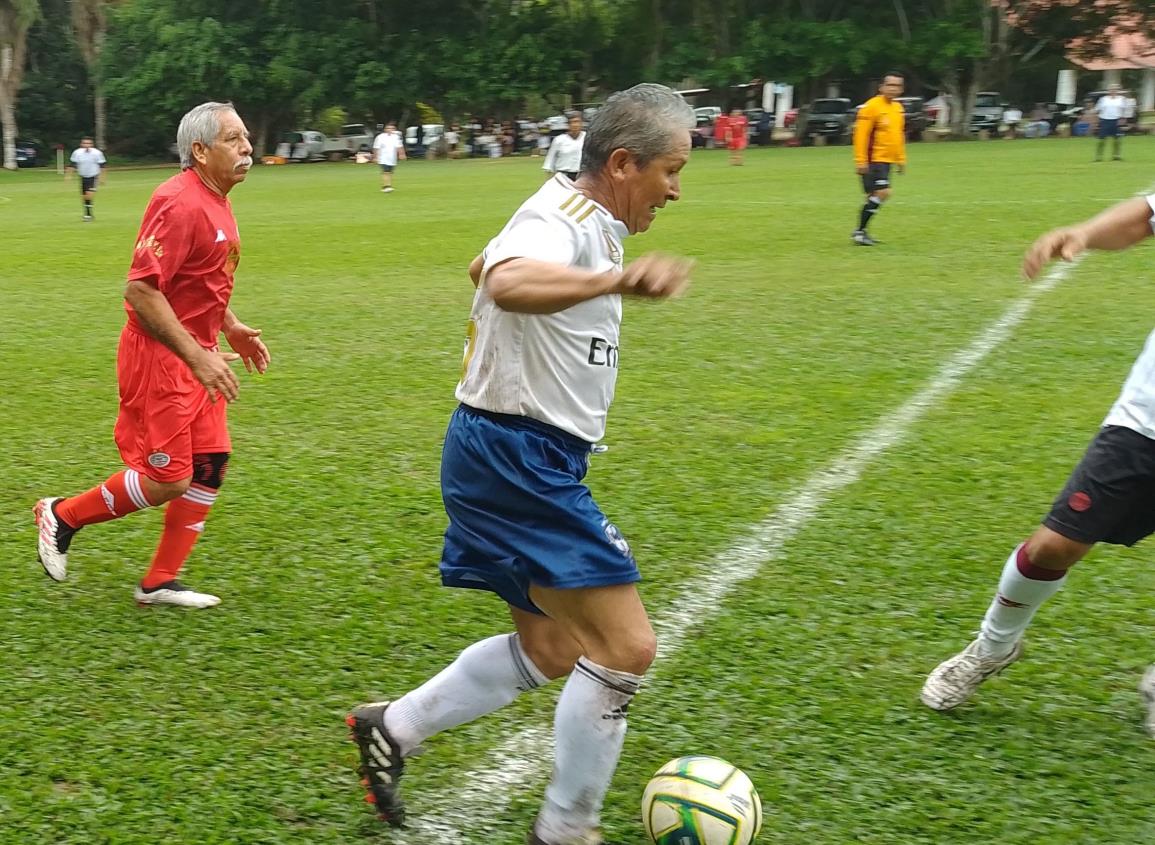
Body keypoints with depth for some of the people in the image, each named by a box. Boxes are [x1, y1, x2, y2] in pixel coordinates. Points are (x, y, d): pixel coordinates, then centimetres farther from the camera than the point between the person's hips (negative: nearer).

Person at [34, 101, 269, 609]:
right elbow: (141, 290, -26)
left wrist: (230, 328, 14)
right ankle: (62, 517, 18)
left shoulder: (215, 202, 11)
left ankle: (160, 583, 18)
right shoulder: (181, 205, -21)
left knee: (210, 466, 7)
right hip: (159, 358, -10)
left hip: (196, 355, 10)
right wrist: (198, 357, -26)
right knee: (167, 480, -4)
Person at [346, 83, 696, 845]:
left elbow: (487, 264, 31)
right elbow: (507, 282, -46)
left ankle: (393, 729, 28)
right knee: (626, 648, -9)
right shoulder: (560, 222, -20)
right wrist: (616, 280, -63)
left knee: (550, 651, 18)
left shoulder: (586, 223, 11)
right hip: (517, 459, -11)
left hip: (532, 463, 11)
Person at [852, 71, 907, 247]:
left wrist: (901, 159, 21)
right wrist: (860, 160, -20)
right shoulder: (872, 106, -13)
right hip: (873, 160, -8)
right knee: (882, 192, -17)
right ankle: (860, 231, -10)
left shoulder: (898, 108, 12)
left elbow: (900, 135, 23)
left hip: (886, 160, 8)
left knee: (875, 196, 10)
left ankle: (861, 232, 19)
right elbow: (861, 134, -16)